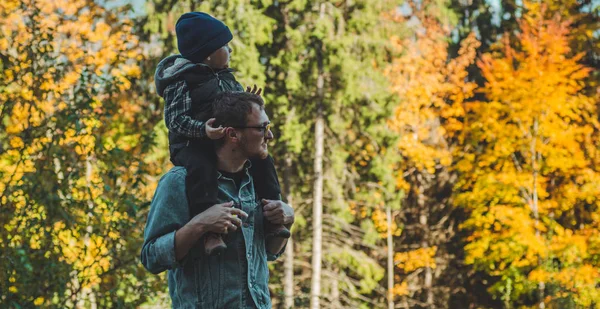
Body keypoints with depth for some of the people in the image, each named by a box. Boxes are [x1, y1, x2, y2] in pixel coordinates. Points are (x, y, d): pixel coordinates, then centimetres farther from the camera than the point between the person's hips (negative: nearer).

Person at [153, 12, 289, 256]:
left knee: (262, 162, -2)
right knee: (201, 169, -38)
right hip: (191, 146, -8)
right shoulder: (182, 81, -11)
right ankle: (209, 231, -46)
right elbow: (174, 118, -20)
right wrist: (203, 129, -37)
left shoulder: (227, 78, 15)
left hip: (226, 145, 8)